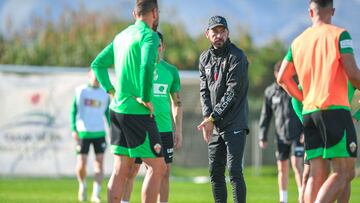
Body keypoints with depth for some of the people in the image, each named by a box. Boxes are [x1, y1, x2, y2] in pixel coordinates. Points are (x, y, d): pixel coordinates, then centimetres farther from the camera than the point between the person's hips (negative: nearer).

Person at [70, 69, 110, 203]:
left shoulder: (105, 94, 9)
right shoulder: (80, 91, 4)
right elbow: (73, 111, 6)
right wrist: (74, 129, -3)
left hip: (99, 132, 2)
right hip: (83, 132, -2)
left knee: (99, 161, -8)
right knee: (81, 164, -5)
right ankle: (82, 185, 24)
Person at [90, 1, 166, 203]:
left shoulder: (121, 36, 14)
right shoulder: (149, 35, -11)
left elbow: (98, 63, 21)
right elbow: (147, 67, -28)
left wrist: (111, 91, 14)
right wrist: (146, 98, -18)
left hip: (118, 109, 8)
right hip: (138, 112, -8)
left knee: (120, 171, 9)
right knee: (157, 167, -2)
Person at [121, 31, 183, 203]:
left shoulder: (171, 71, 10)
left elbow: (177, 103, 14)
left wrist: (178, 131, 8)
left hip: (164, 129, 3)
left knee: (164, 171, 3)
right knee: (131, 170, -4)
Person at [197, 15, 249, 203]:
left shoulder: (236, 57, -9)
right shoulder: (205, 58, 12)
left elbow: (232, 92, -14)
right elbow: (204, 91, 9)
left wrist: (213, 118, -15)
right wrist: (207, 117, -8)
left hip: (235, 123, -7)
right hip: (215, 125, 7)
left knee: (234, 170, -14)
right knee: (215, 171, 8)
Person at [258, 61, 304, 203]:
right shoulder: (270, 92, 7)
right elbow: (265, 115, 13)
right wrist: (263, 137, 9)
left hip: (297, 135, -4)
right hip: (281, 136, 4)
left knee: (296, 164, -15)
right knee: (282, 168, 7)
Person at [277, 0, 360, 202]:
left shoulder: (298, 41, 14)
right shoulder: (339, 35, -3)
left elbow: (283, 78, 15)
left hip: (309, 112, 6)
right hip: (334, 108, -6)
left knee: (317, 175, 5)